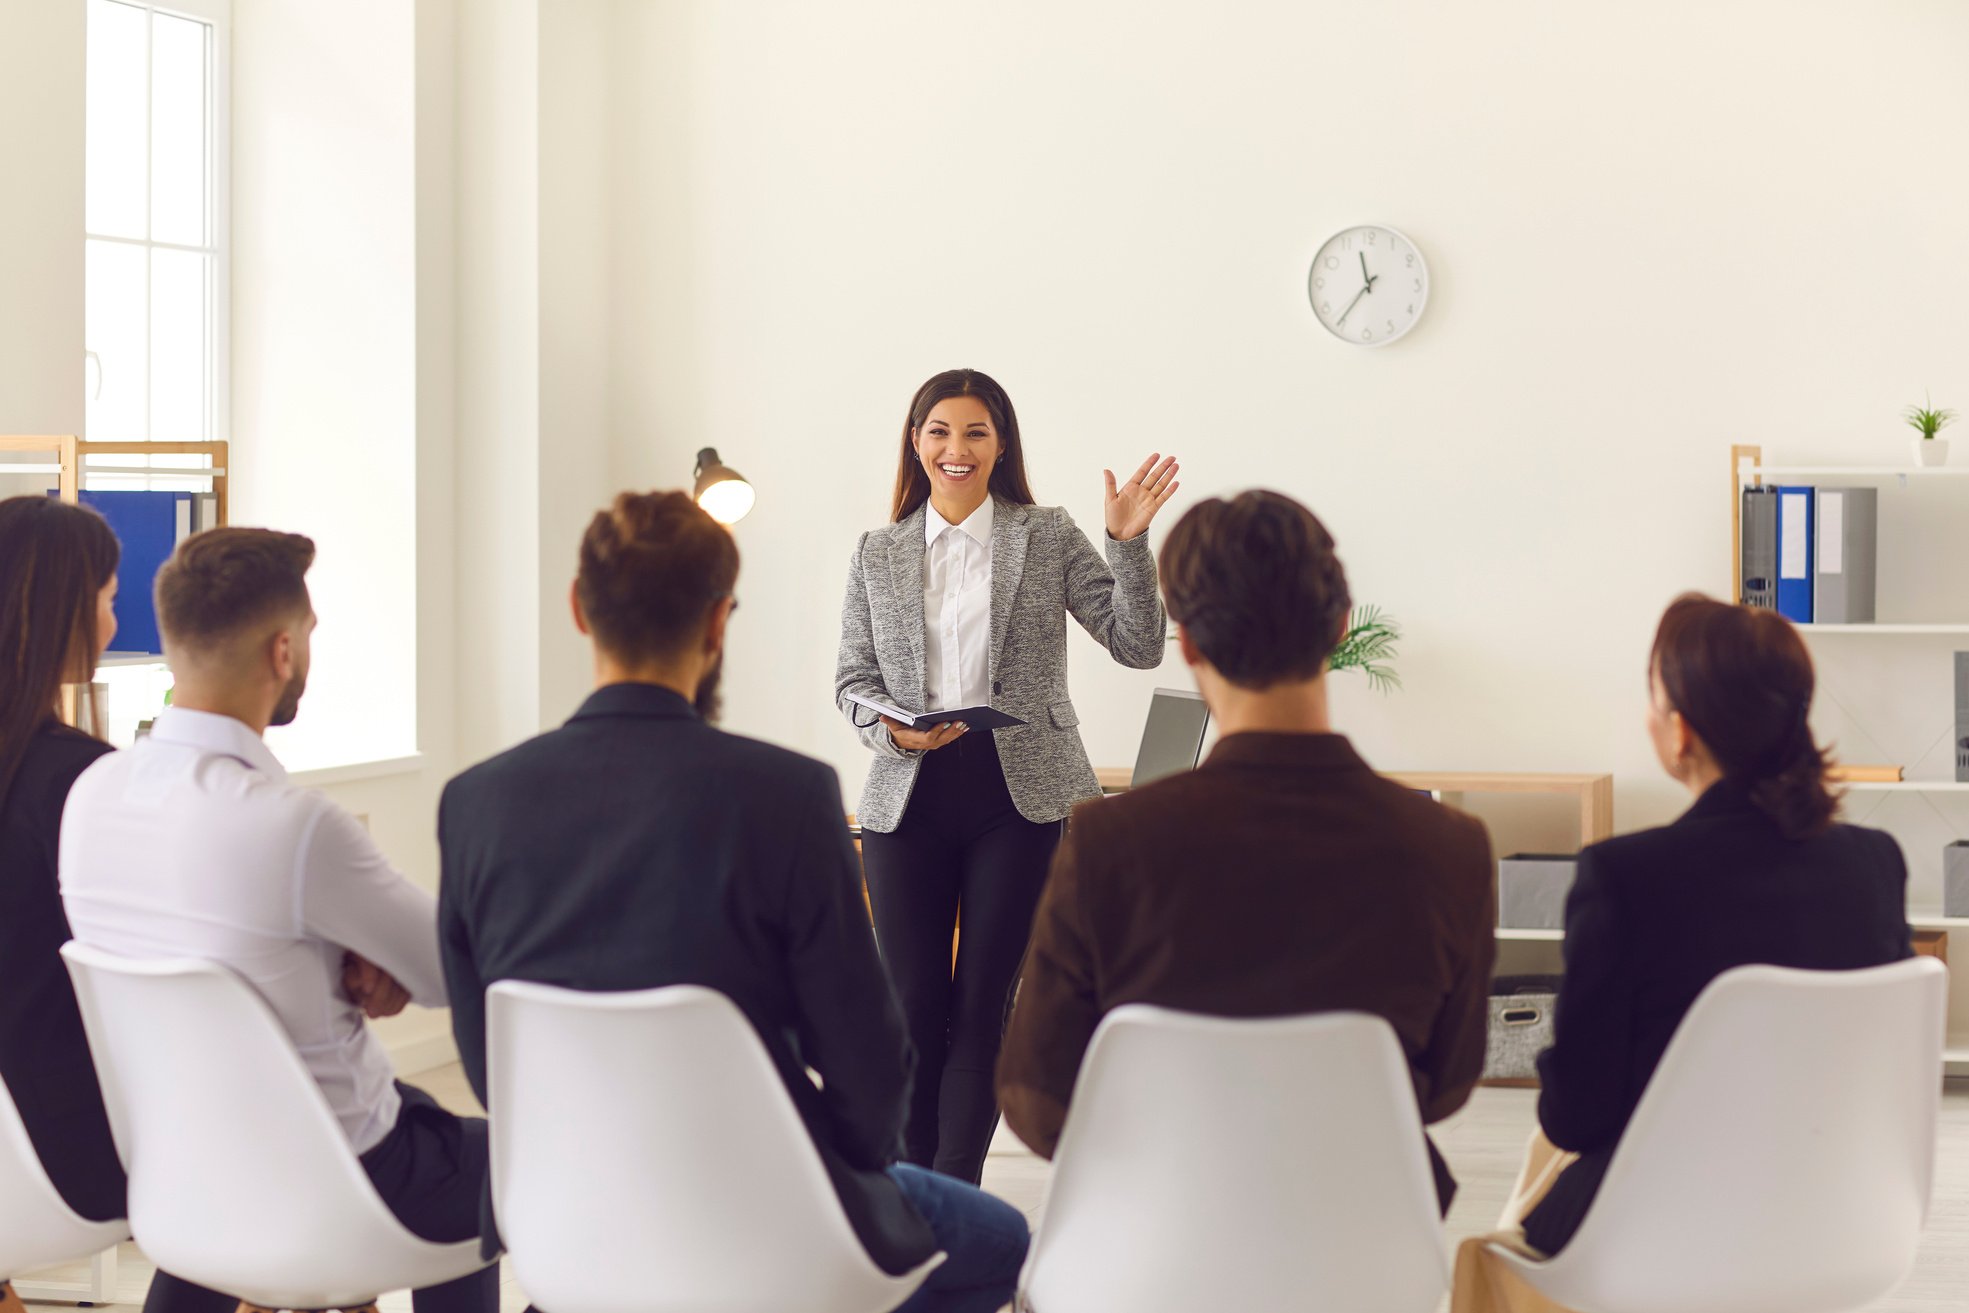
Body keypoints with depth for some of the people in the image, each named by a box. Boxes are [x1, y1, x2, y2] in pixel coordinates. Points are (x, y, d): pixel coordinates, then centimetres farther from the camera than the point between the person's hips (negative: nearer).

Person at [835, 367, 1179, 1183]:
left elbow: (1137, 646, -2)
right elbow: (852, 679, 11)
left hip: (1020, 796, -2)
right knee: (913, 1003, 3)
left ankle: (955, 1193, 6)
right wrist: (894, 729, -10)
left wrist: (1129, 543, -15)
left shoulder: (1049, 539, 4)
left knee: (985, 1002, 0)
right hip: (909, 798, 2)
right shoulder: (877, 554, 10)